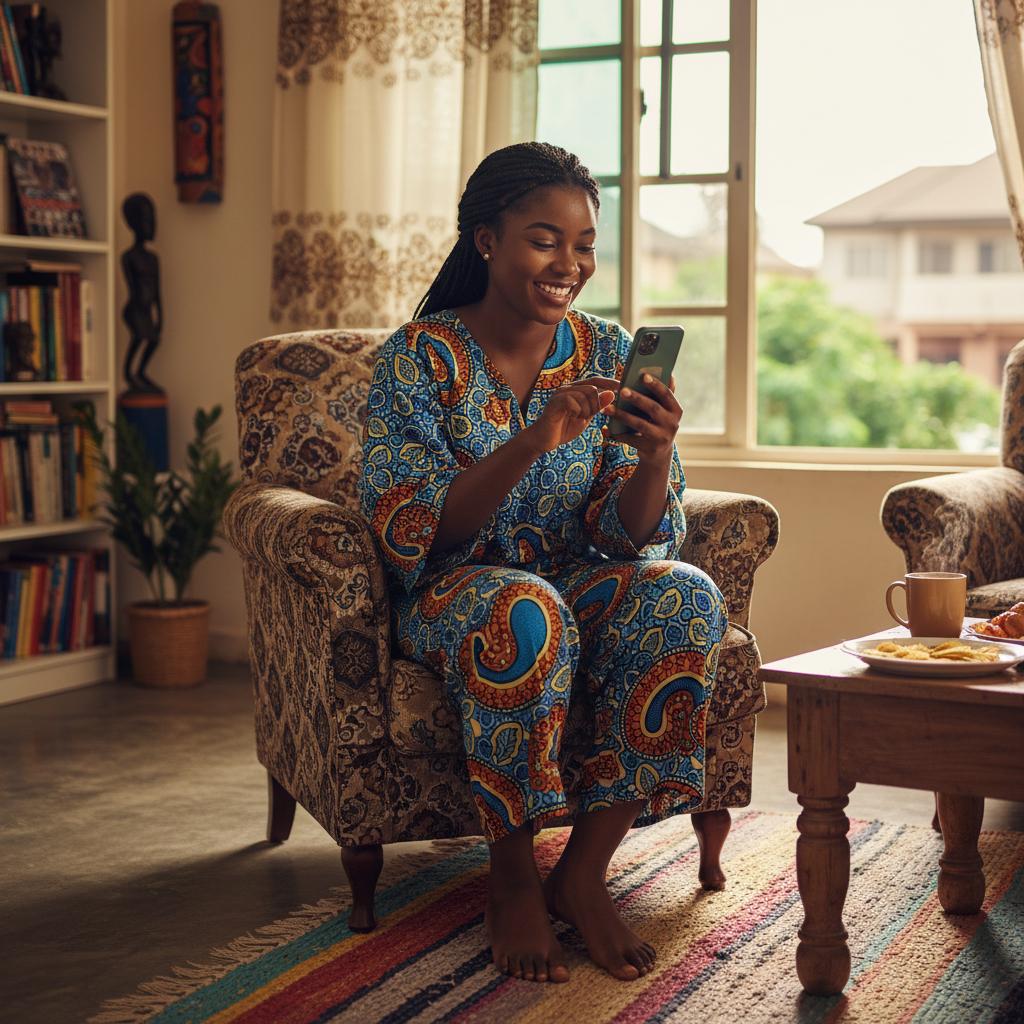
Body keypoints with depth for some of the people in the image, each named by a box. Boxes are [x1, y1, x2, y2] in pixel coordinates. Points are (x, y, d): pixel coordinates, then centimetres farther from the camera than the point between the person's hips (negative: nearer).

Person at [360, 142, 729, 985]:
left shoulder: (608, 356, 1)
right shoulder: (422, 357, -9)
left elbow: (632, 537, -4)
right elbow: (410, 534, -19)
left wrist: (654, 456, -26)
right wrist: (530, 445, -32)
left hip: (579, 582, 4)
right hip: (452, 592, -3)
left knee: (685, 599, -27)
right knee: (525, 612, -37)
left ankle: (584, 872, -18)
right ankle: (514, 879, -18)